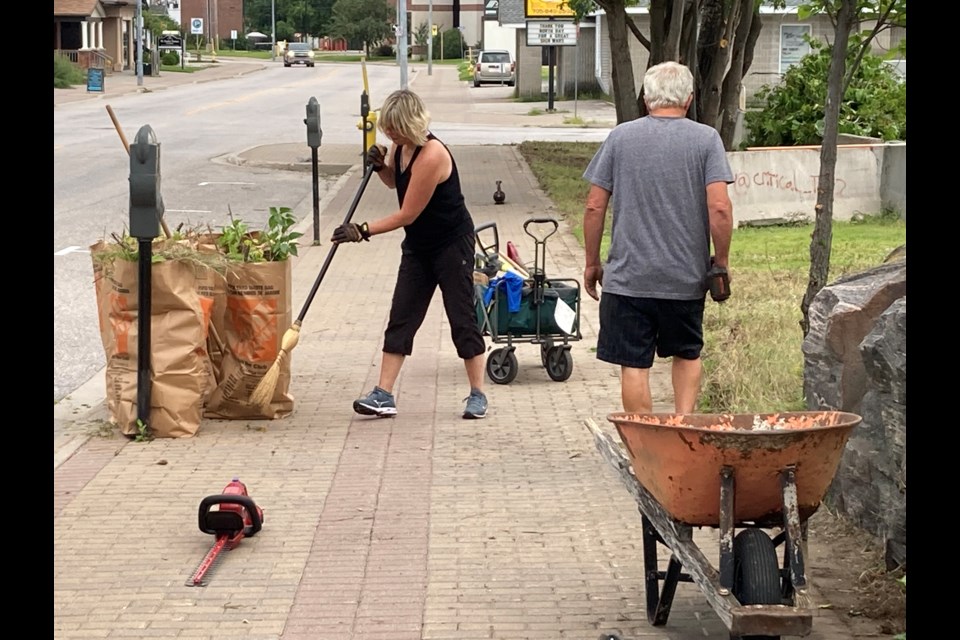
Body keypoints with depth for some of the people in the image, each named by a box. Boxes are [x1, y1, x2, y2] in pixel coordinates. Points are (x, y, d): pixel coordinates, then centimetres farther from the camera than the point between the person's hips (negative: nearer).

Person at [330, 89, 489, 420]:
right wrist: (380, 166, -2)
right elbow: (394, 182, 20)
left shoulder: (431, 156, -27)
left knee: (462, 318, -1)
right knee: (401, 317, 2)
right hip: (418, 246, 8)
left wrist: (362, 231, -22)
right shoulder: (400, 146, -1)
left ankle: (477, 395, 10)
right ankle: (384, 395, 0)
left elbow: (407, 215, -24)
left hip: (453, 245, -8)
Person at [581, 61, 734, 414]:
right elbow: (719, 208, -11)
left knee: (634, 365, 4)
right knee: (687, 355, 21)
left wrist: (592, 263, 11)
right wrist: (721, 260, 3)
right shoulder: (705, 138, -2)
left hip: (627, 277, -1)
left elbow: (594, 207, 1)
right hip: (686, 277, 1)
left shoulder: (620, 137, 1)